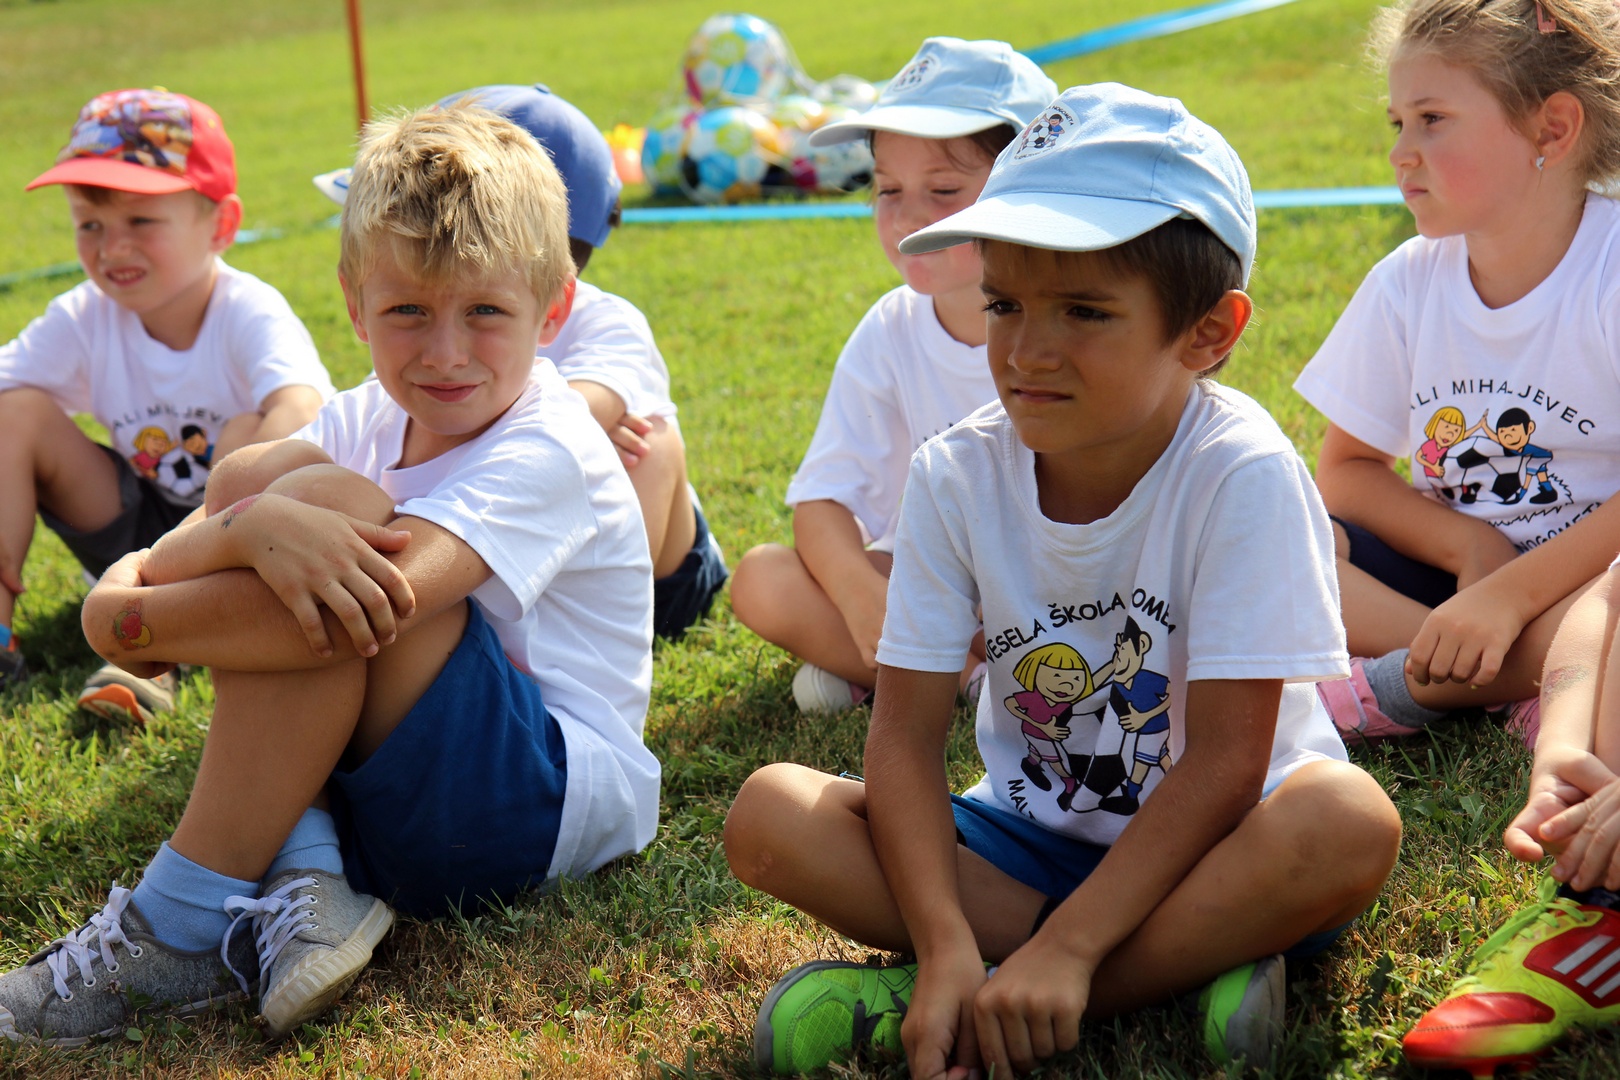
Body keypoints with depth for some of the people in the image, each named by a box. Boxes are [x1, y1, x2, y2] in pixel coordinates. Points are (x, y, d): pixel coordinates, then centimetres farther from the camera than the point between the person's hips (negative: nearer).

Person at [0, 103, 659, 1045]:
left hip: (560, 795, -7)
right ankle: (304, 870, -18)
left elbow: (374, 606, -32)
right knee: (248, 485, -6)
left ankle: (180, 921, -22)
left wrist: (131, 620, -27)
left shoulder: (548, 453, -18)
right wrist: (263, 523, -38)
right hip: (403, 784, 8)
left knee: (328, 505, -26)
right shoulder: (371, 420, 5)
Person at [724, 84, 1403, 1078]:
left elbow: (1223, 758, -22)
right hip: (1033, 836, 3)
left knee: (1349, 824, -36)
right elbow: (907, 735, -11)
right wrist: (946, 947, -27)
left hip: (1206, 841, -3)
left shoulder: (1242, 474, -20)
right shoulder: (957, 476, -9)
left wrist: (1065, 951, -29)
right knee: (769, 814, -18)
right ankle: (1183, 967, -19)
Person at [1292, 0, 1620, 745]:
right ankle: (1513, 686, -22)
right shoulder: (1407, 285, 1)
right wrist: (1468, 545, -10)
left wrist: (1509, 594, -28)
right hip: (1451, 564, 5)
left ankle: (1404, 689, -20)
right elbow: (1346, 471, 7)